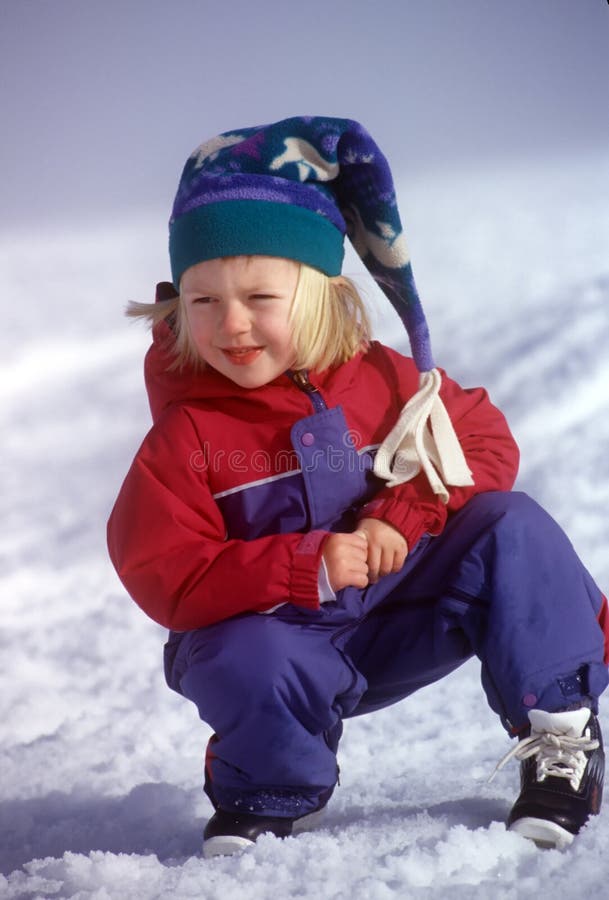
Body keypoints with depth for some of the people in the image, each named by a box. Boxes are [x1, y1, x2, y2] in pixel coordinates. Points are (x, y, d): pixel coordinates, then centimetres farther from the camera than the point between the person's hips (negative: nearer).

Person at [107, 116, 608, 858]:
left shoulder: (384, 380, -6)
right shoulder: (187, 435, -15)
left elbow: (484, 441, 0)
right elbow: (166, 576, -20)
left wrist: (404, 515, -20)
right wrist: (307, 566, -29)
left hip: (409, 614, 3)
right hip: (283, 634, -2)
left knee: (510, 529, -19)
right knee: (250, 666, -38)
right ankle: (268, 800, -2)